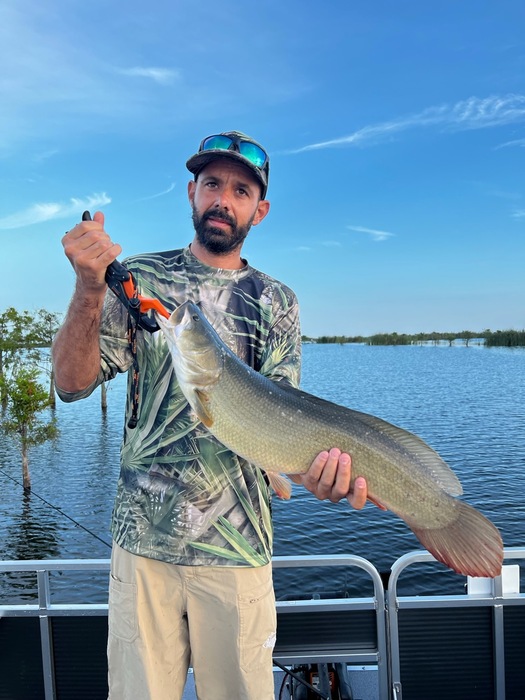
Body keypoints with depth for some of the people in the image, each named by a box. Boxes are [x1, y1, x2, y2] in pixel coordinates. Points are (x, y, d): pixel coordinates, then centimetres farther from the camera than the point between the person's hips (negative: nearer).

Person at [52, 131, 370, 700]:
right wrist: (90, 289, -20)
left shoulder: (275, 303, 3)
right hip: (142, 541, 1)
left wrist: (312, 461, -28)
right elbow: (72, 383, -4)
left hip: (236, 546, 0)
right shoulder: (138, 278, 3)